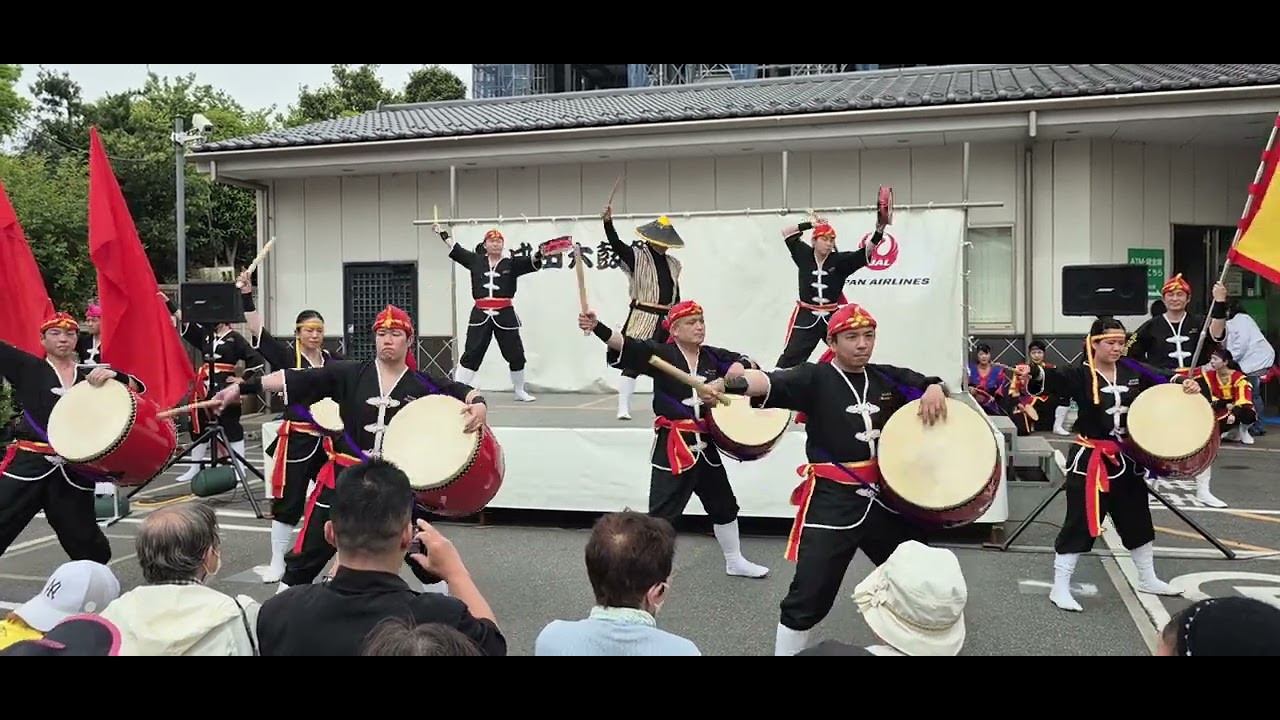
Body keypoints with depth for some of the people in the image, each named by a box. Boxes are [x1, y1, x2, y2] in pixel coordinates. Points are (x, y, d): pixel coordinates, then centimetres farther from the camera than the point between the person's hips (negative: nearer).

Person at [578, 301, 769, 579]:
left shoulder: (713, 356, 4)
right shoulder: (660, 354, -11)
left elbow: (748, 364, 17)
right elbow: (625, 345, -26)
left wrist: (740, 368, -7)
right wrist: (596, 327, -43)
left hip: (705, 444, 6)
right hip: (672, 446, -6)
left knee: (724, 504, 22)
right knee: (662, 512, -7)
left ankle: (735, 561, 43)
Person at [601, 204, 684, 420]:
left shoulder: (673, 264, 14)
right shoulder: (636, 256, -3)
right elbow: (616, 244, -19)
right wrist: (607, 222, -34)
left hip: (667, 321, 6)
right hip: (643, 319, -6)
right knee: (633, 362, -11)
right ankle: (623, 408, -9)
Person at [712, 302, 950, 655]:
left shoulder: (887, 377, 7)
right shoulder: (815, 378, -9)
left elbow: (932, 384, 21)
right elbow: (769, 381, -27)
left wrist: (934, 389, -4)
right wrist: (728, 382, -47)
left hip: (885, 496, 6)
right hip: (832, 501, -6)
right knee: (809, 597, -8)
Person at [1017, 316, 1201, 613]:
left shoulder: (1132, 370, 2)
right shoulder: (1081, 375, -15)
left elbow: (1161, 377, 14)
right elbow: (1056, 378, -33)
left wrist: (1185, 383, -7)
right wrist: (1033, 374, -55)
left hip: (1126, 460, 7)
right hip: (1090, 460, -7)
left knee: (1137, 520, 21)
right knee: (1080, 524, -5)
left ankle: (1148, 579, 41)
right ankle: (1060, 588, 4)